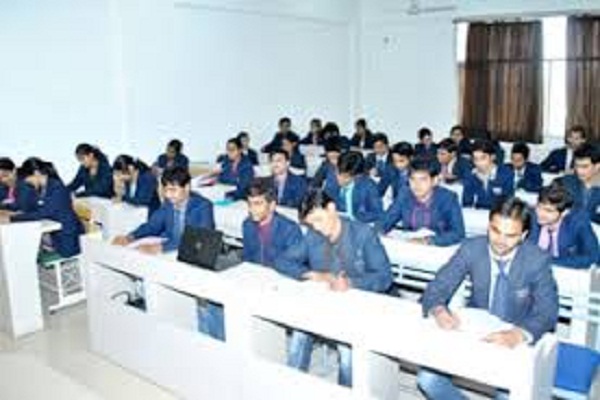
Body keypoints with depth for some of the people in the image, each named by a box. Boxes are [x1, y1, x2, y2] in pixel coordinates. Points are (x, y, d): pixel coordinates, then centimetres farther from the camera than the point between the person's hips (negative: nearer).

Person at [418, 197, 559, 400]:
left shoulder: (537, 260, -15)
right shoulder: (471, 248, -10)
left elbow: (548, 311, -20)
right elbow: (436, 288, -9)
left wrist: (519, 334, -42)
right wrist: (438, 310, -33)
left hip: (515, 341, -1)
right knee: (428, 379, -16)